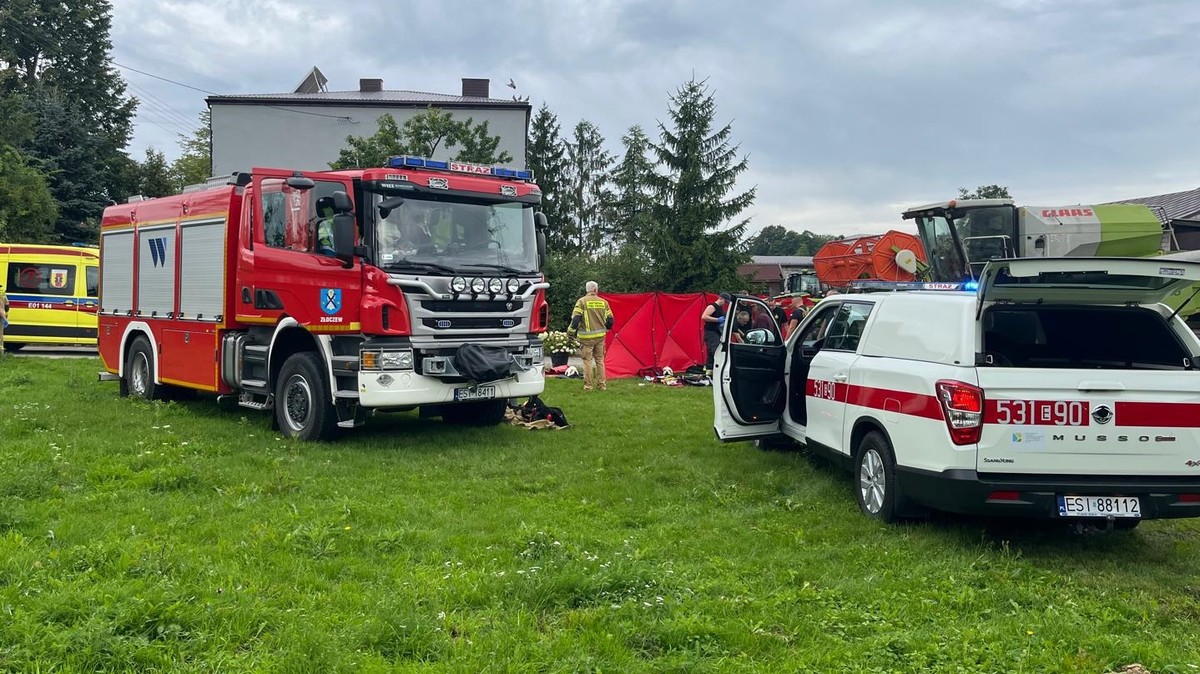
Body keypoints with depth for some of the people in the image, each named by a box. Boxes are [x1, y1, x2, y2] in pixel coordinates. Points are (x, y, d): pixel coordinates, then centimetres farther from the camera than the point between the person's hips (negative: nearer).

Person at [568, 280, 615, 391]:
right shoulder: (603, 302, 5)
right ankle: (602, 384, 15)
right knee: (600, 359, 13)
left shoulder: (582, 301, -5)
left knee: (587, 360, 2)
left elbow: (576, 318, -11)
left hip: (587, 336, -3)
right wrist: (606, 328, 29)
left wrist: (571, 332, -2)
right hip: (600, 335, 3)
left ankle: (588, 385, 2)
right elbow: (610, 319, 9)